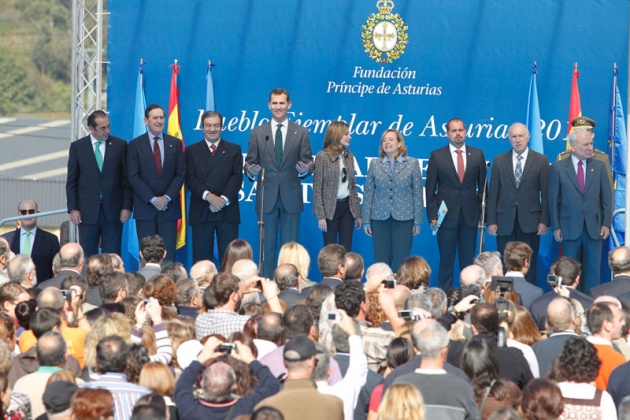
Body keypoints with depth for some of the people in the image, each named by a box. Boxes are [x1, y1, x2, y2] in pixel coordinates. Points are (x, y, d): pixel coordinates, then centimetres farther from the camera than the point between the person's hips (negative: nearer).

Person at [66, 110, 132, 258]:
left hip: (113, 211, 0)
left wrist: (127, 207, -2)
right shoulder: (77, 147, 4)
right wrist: (73, 209, -2)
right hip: (88, 211, 0)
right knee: (88, 257, 3)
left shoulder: (120, 145, 4)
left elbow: (127, 179, 5)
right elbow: (71, 181, 5)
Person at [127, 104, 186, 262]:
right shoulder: (135, 145, 4)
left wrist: (167, 197, -9)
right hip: (145, 207, -1)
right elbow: (133, 176, -2)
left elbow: (181, 174, 5)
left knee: (168, 255, -3)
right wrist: (152, 199, -11)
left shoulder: (175, 143, 9)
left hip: (169, 207, 1)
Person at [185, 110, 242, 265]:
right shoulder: (191, 151, 10)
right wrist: (208, 196, -16)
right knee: (201, 258, 0)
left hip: (227, 211, 0)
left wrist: (224, 199, -14)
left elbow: (237, 177, 1)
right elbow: (190, 179, -1)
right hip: (201, 212, 0)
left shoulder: (234, 150, 12)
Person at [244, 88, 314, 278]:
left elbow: (308, 163, 6)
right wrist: (251, 171, -15)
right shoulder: (258, 133, 9)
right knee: (267, 246, 3)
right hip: (266, 197, 1)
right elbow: (249, 162, 7)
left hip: (291, 196, 0)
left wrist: (305, 170, -17)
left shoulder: (301, 133, 7)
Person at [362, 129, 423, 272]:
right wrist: (366, 221, 2)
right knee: (381, 260, 1)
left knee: (401, 261, -1)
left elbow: (418, 193, 2)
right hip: (380, 217, 1)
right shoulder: (374, 164, 7)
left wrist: (418, 221, -1)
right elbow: (368, 193, 7)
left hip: (404, 218, -1)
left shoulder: (412, 164, 4)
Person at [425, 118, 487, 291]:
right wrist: (432, 216, -5)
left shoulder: (477, 154, 8)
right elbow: (430, 189, 2)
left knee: (468, 262, 3)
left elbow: (482, 186, 9)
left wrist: (482, 213, 2)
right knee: (446, 261, 2)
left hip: (470, 216, 1)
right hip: (447, 216, -1)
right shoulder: (437, 156, 3)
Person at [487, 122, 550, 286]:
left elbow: (546, 193, 2)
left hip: (530, 222, -1)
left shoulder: (541, 161, 4)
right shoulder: (499, 161, 9)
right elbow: (493, 193, 7)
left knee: (529, 266, 0)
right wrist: (491, 221, 1)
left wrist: (544, 221, -5)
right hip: (505, 222, 1)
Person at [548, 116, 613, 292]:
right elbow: (553, 200, 0)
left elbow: (606, 198, 7)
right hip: (570, 228, -2)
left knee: (593, 269, 3)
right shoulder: (558, 168, 0)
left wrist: (606, 224, 0)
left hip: (594, 228, 2)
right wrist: (556, 227, -4)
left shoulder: (599, 167, 6)